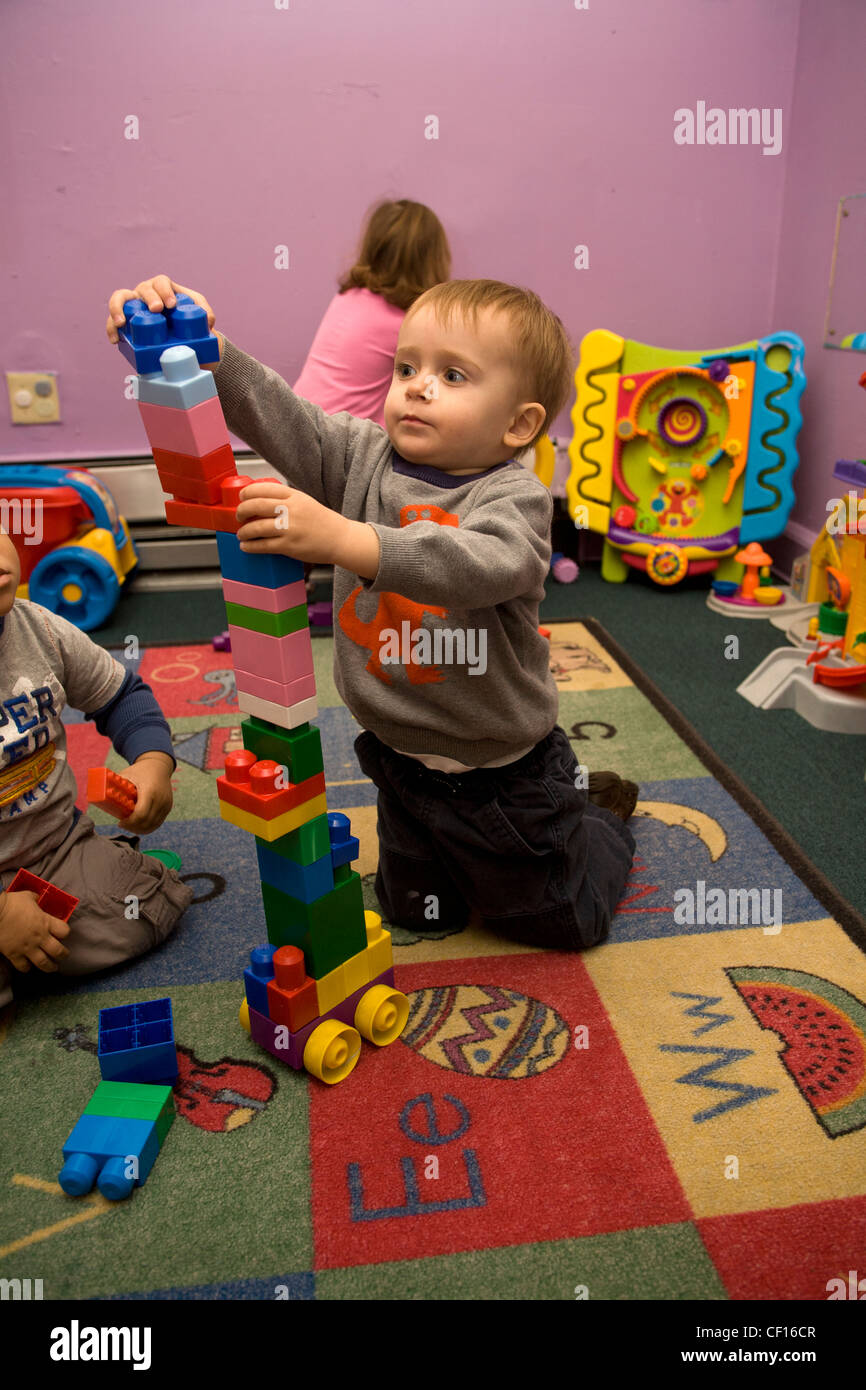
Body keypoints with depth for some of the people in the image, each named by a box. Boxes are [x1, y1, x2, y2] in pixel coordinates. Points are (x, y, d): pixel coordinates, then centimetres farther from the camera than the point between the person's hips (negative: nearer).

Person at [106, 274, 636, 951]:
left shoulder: (514, 495, -20)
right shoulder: (363, 458, -5)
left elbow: (482, 566, -41)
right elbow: (274, 412, -17)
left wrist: (343, 539, -51)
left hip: (504, 776, -4)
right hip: (404, 763, 5)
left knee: (561, 923, 18)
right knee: (417, 913, 24)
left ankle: (600, 817, 46)